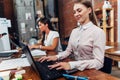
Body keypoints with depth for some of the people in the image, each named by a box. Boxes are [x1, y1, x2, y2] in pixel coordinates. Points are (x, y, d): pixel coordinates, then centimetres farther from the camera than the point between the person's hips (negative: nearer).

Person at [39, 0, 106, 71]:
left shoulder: (98, 32, -15)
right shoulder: (74, 31, 6)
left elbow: (98, 62, -21)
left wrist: (72, 65, -32)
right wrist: (56, 57, -9)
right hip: (76, 70, 5)